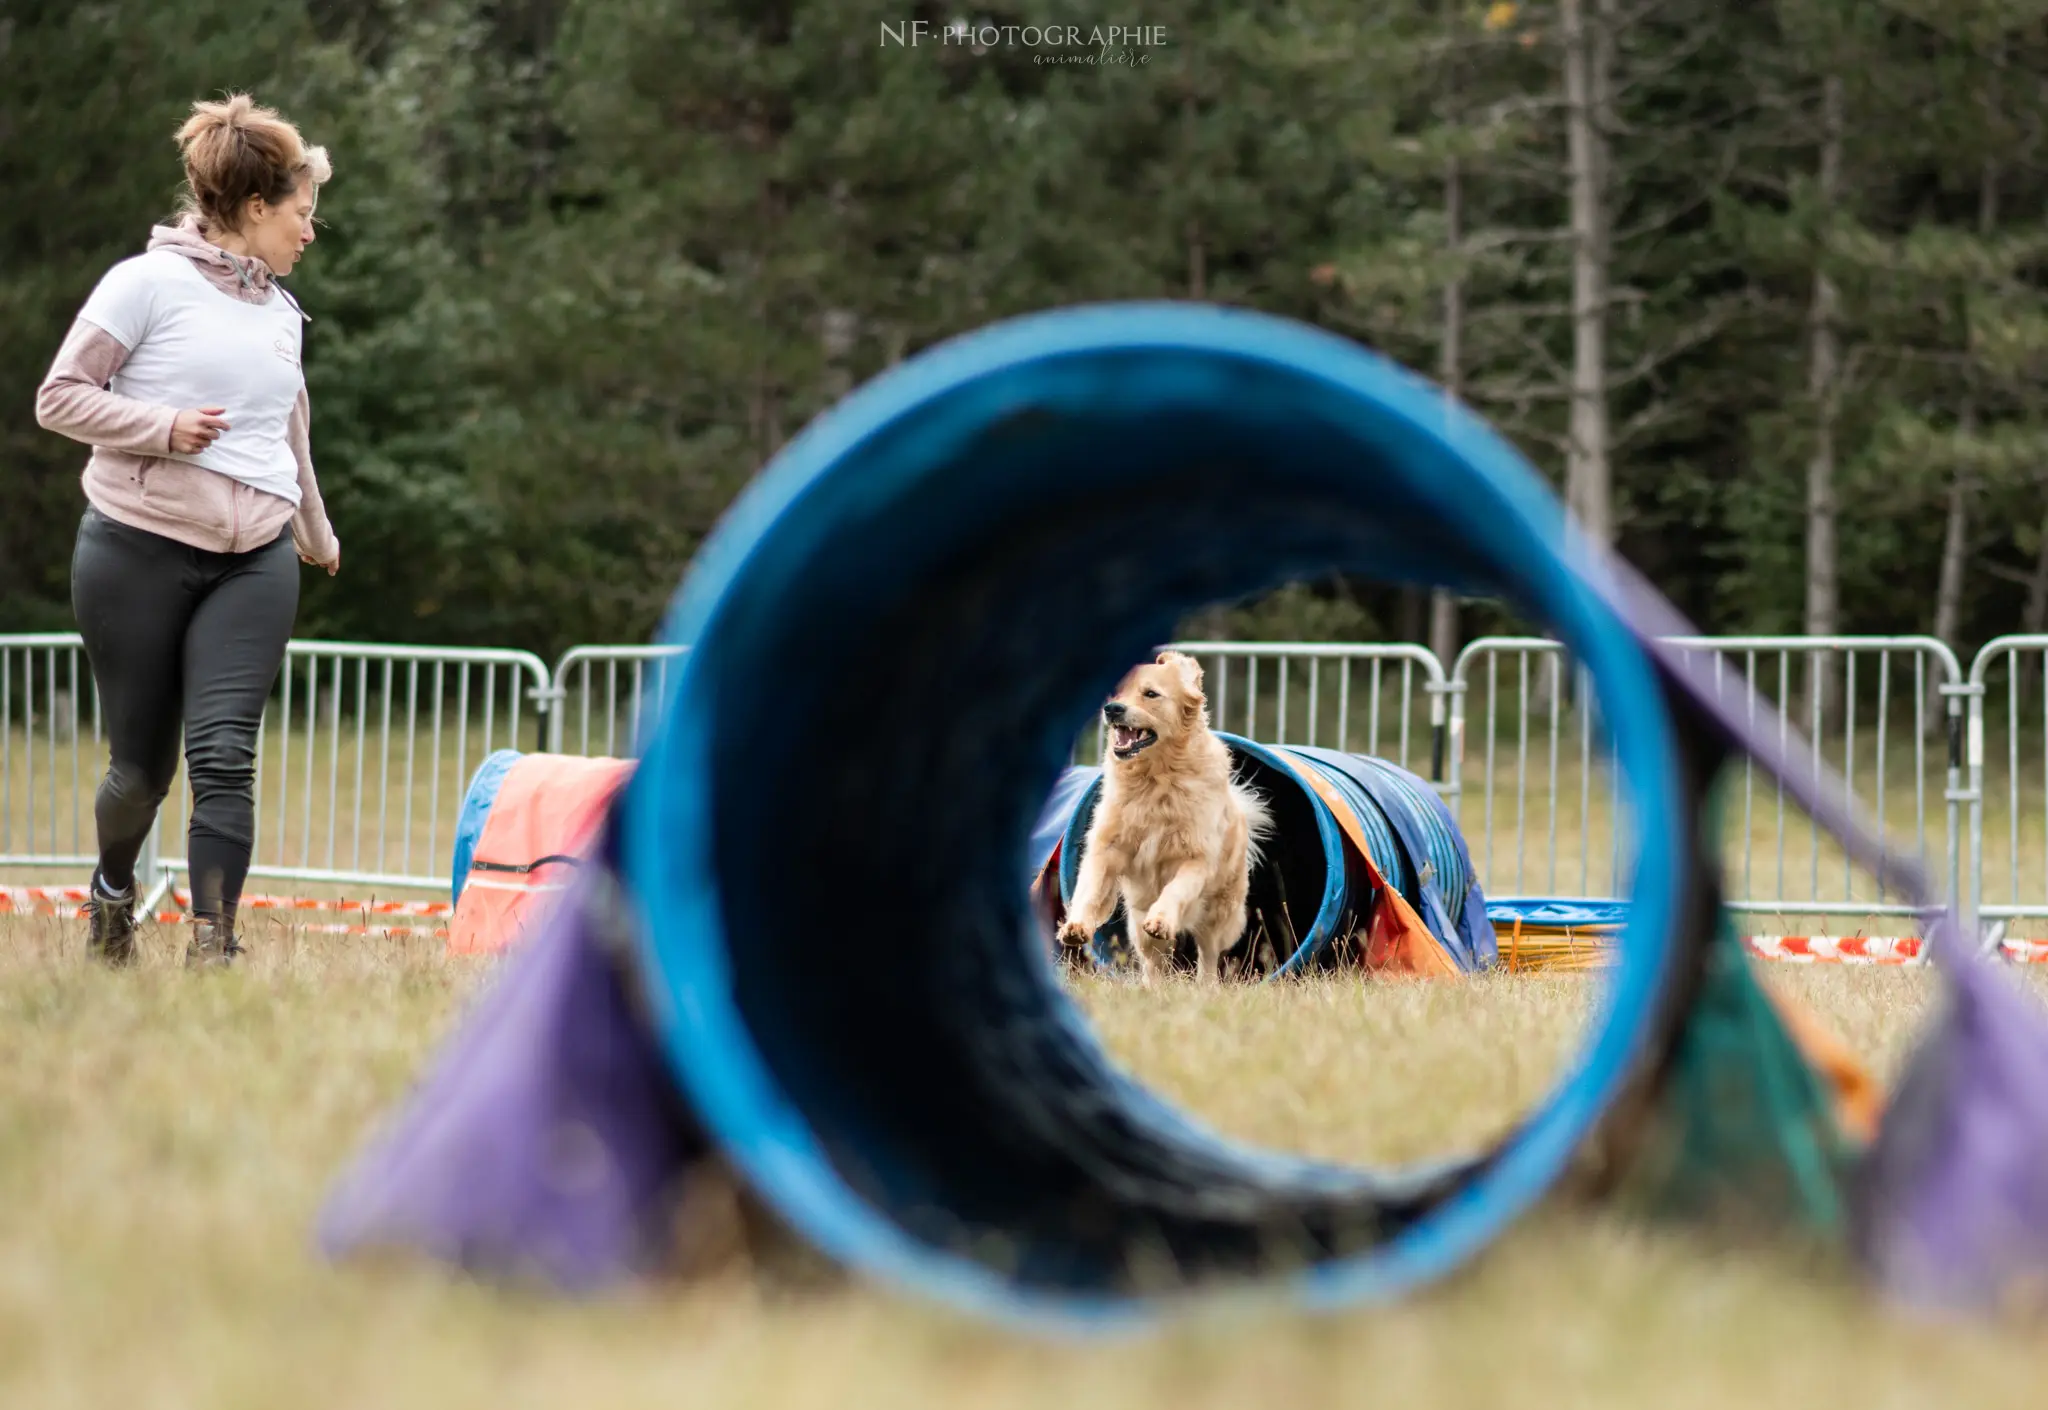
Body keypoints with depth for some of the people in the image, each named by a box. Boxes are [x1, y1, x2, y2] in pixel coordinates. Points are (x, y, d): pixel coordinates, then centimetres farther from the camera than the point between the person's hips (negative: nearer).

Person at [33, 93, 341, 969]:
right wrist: (165, 427, -18)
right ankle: (114, 891, 35)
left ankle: (213, 947, -14)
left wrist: (316, 533, 41)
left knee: (224, 755, -12)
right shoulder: (150, 283, -5)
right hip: (139, 549, -4)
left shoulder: (281, 311, 14)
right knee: (141, 768, 5)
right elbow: (59, 398, -6)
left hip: (253, 563, 4)